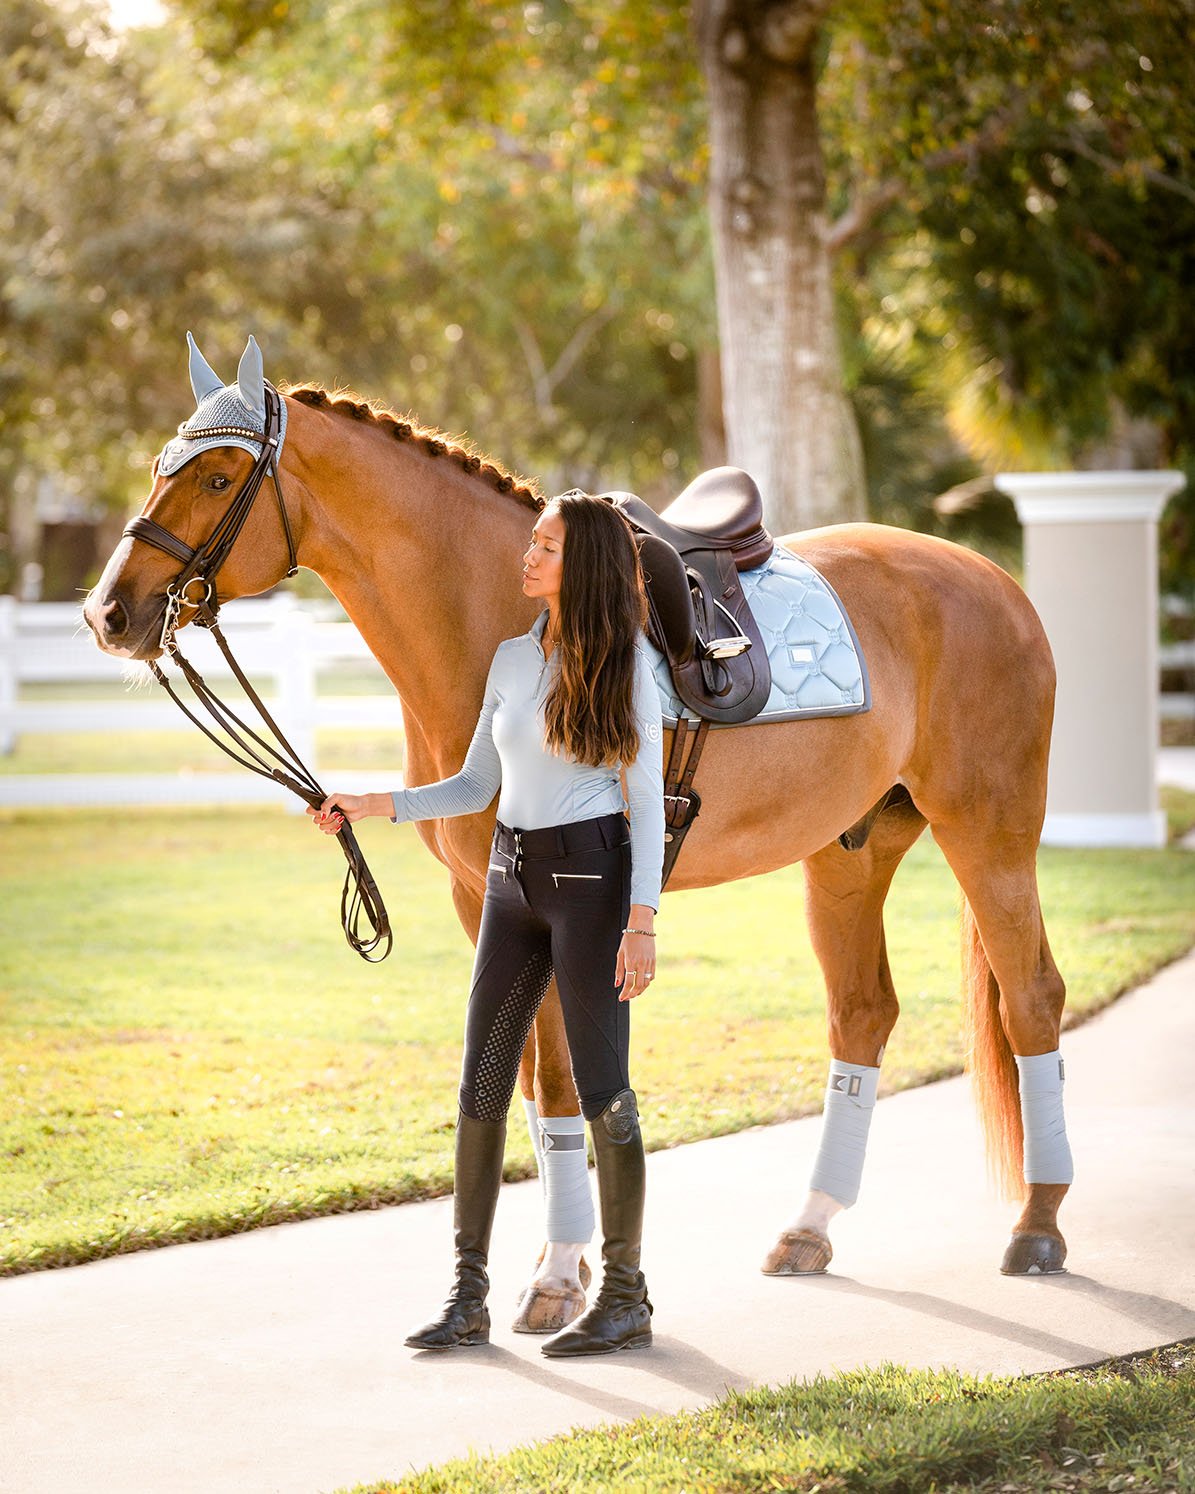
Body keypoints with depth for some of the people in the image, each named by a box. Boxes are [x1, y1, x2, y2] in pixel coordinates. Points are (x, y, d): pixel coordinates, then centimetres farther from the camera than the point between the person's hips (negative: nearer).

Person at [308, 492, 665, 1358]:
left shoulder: (625, 664, -6)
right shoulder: (511, 659, 10)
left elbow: (647, 799, -9)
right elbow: (477, 785, 15)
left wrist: (643, 920, -16)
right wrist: (376, 806, 3)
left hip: (591, 873, -6)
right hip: (513, 878, 6)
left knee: (602, 1089, -2)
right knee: (481, 1085, 4)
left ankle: (627, 1300, 8)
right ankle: (469, 1298, 10)